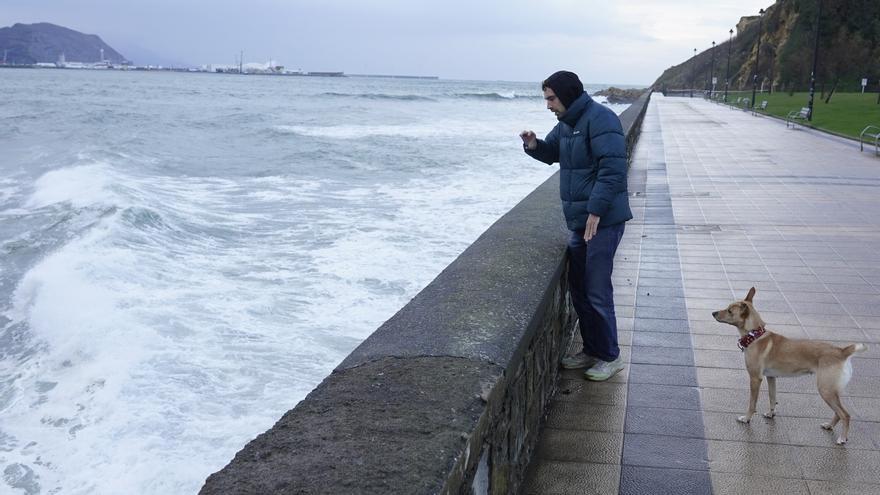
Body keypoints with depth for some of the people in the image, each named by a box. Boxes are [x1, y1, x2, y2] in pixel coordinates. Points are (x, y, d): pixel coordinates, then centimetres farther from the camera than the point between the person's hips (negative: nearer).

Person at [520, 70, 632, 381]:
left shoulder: (599, 120, -16)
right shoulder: (567, 123, 14)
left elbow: (612, 169, -23)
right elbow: (551, 153, 28)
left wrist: (595, 211, -26)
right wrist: (534, 145, 5)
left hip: (603, 220, -10)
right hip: (579, 220, 10)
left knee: (597, 291, -3)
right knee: (579, 289, 14)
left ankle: (610, 357, 11)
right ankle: (592, 351, 27)